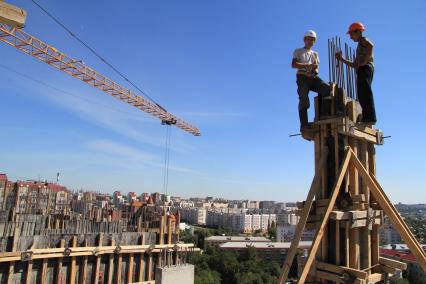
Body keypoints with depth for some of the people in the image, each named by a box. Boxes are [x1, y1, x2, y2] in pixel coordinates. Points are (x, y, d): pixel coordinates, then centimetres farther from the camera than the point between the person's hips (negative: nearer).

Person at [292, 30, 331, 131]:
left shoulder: (315, 54, 30)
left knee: (327, 88, -22)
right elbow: (294, 65, -2)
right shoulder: (298, 51, 15)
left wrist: (316, 70, -7)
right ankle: (304, 124, -19)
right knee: (304, 100, -19)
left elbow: (316, 67, 18)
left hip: (313, 77, 4)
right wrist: (308, 65, -11)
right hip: (302, 77, -4)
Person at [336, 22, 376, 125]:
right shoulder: (360, 46, 31)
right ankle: (367, 118, 0)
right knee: (362, 95, 3)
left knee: (365, 93, -17)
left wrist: (365, 61, -21)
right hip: (362, 70, 10)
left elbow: (371, 45, -21)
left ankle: (370, 117, -23)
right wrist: (342, 59, 24)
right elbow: (354, 64, 28)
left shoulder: (363, 40, 5)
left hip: (365, 68, -9)